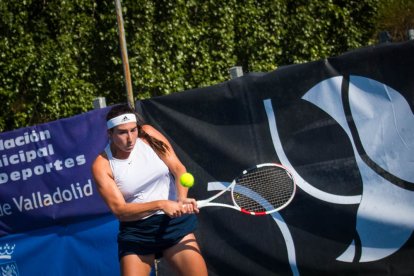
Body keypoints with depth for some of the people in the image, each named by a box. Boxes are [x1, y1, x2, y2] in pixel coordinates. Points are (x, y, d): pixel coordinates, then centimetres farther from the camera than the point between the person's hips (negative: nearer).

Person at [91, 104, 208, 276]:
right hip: (135, 232, -1)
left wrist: (182, 198, -25)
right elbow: (119, 210, -16)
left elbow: (178, 169, -6)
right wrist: (161, 205, -28)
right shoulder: (102, 165, -10)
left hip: (173, 221, 1)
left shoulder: (148, 135, -5)